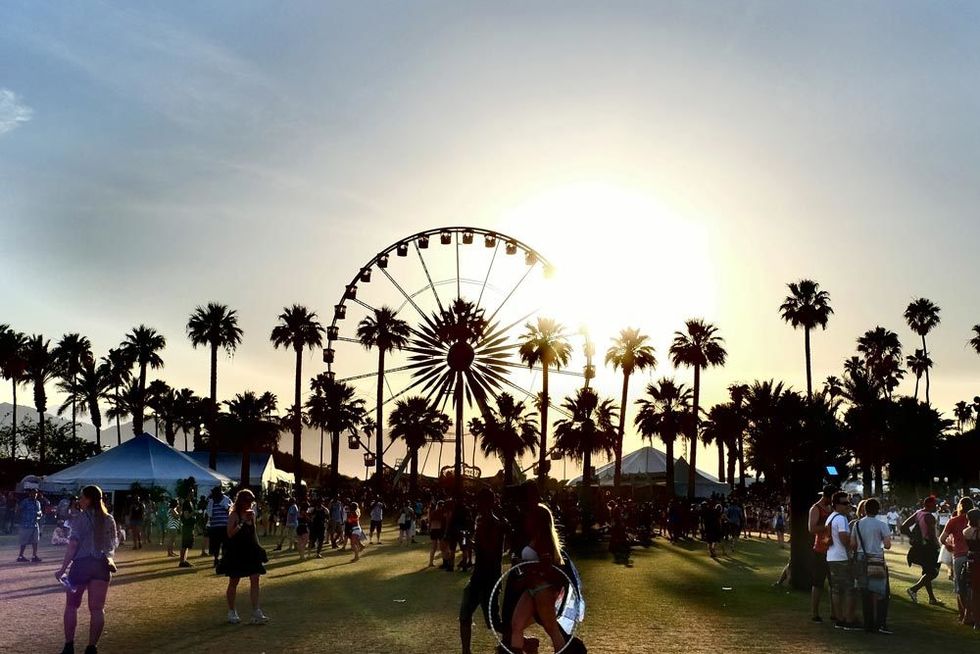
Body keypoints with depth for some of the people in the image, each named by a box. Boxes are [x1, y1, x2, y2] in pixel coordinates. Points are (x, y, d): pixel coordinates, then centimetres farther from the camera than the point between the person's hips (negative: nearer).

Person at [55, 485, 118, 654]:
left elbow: (73, 546, -13)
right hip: (101, 566, 4)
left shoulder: (80, 518, -9)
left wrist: (63, 569, -10)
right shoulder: (109, 520, 5)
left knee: (71, 606, 12)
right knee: (97, 609, 5)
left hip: (81, 564, -3)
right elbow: (113, 545, 11)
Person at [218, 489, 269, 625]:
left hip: (251, 551, 6)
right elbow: (230, 534, -19)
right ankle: (231, 612, 19)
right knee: (234, 582, 7)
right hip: (236, 552, -6)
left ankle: (256, 612, -4)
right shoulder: (234, 514, -10)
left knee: (255, 579, -3)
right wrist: (242, 522, -23)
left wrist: (258, 547, 13)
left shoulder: (251, 514, 9)